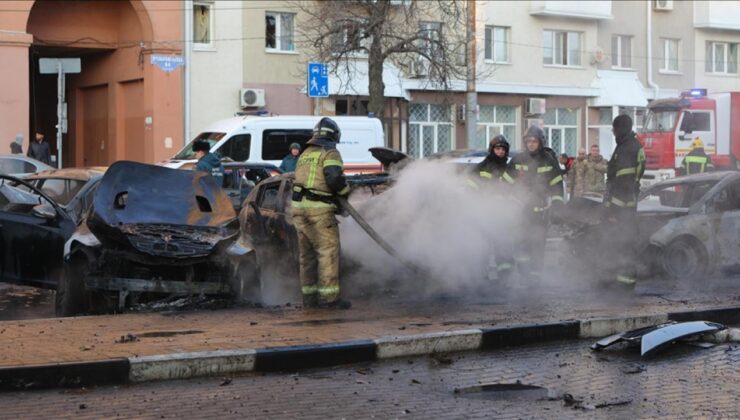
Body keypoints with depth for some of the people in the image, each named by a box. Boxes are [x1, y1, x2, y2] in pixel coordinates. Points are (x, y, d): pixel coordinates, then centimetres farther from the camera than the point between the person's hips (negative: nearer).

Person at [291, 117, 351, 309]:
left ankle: (309, 296, 13)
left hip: (299, 207, 8)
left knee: (306, 253, 11)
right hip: (319, 209, -8)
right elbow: (334, 177, -18)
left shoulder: (305, 154, 21)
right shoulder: (330, 153, -4)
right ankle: (329, 297, -7)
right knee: (328, 251, -4)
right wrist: (345, 191, 0)